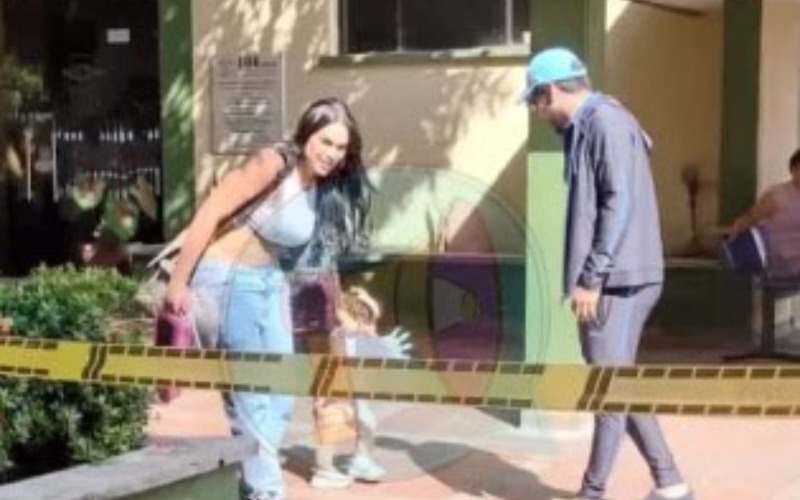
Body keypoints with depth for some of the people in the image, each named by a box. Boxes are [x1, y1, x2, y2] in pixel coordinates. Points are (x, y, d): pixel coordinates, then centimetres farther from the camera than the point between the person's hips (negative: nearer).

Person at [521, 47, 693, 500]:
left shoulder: (606, 122, -12)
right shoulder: (586, 128, 17)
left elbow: (620, 205, -20)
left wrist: (591, 277, -20)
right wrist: (587, 276, 17)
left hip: (618, 280, -10)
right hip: (610, 279, 10)